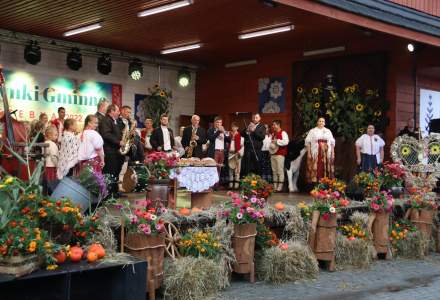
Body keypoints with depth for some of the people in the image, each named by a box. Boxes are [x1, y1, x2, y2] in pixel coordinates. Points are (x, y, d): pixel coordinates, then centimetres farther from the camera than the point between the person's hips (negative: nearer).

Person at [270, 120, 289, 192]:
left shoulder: (283, 133, -4)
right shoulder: (273, 134, 21)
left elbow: (286, 142, -20)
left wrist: (277, 141, -15)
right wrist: (271, 146, 4)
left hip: (280, 154, -8)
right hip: (273, 154, 8)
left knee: (280, 171, -9)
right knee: (274, 171, 7)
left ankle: (280, 187, -9)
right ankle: (275, 187, 11)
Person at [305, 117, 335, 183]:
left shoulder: (328, 131, 14)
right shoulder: (312, 131, 6)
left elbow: (332, 143, 14)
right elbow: (308, 142, 0)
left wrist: (332, 153, 6)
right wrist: (309, 153, -8)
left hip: (326, 155, 2)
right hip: (315, 154, -2)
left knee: (326, 169, -1)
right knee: (316, 169, -8)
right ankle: (314, 181, -6)